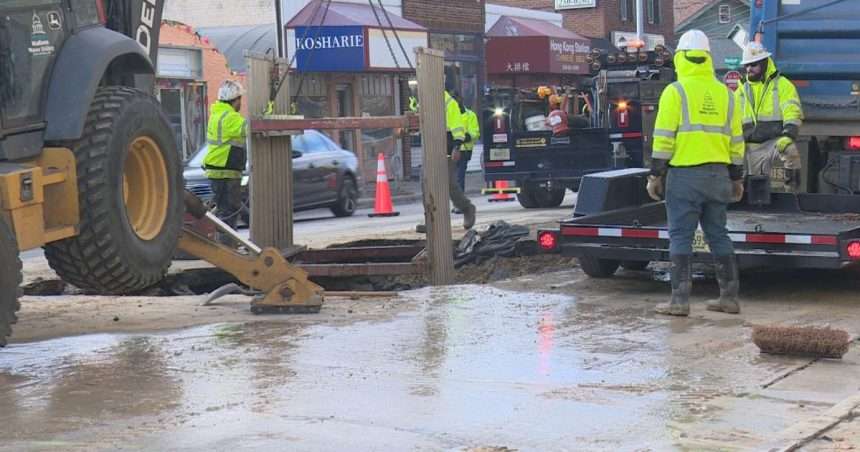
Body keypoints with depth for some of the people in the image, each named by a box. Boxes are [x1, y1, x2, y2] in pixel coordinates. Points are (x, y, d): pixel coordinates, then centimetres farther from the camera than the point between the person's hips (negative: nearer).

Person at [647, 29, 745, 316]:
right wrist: (737, 178, 19)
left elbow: (664, 138, -9)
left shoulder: (675, 91, -5)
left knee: (680, 236, -1)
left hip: (685, 174, -5)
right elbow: (736, 140, 14)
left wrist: (655, 175, -4)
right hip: (718, 175, 5)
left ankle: (680, 300, -3)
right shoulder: (725, 93, 12)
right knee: (718, 235, 12)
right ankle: (730, 297, 14)